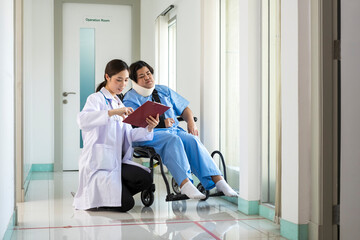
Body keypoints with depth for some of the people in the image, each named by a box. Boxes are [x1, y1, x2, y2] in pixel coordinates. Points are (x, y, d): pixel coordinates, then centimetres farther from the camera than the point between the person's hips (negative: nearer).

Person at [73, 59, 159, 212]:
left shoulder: (119, 103, 21)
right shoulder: (96, 99, -4)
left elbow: (128, 135, 10)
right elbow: (82, 120, -28)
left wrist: (148, 129, -9)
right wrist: (113, 112, -40)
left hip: (118, 162, 7)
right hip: (98, 163, -7)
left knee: (145, 179, -21)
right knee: (126, 204, -18)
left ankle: (113, 193, 6)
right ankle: (90, 195, 9)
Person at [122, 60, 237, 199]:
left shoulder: (164, 91, 23)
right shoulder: (130, 98, 6)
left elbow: (184, 109, 24)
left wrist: (191, 122, 3)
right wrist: (161, 123, -18)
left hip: (174, 130, 5)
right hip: (149, 135, -4)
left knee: (192, 140, -28)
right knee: (173, 140, -36)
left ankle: (217, 180, -37)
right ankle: (185, 184, -50)